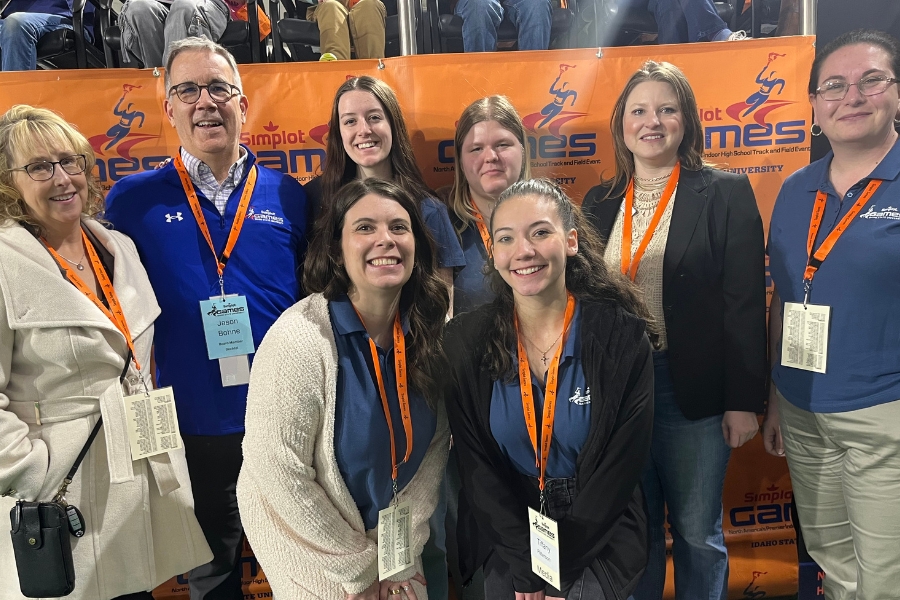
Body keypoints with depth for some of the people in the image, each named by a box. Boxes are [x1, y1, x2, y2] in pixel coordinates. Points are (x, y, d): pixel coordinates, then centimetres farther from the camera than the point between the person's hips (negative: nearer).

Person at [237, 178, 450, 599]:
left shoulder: (432, 328, -12)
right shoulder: (299, 340, -27)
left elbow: (436, 443, -5)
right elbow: (278, 471, -23)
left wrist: (403, 552, -8)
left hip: (392, 533, 5)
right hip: (310, 544, -4)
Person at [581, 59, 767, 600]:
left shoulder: (726, 193, -3)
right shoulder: (599, 203, 8)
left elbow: (746, 303, -6)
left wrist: (744, 399, -9)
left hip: (693, 391, -3)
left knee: (697, 534, 12)